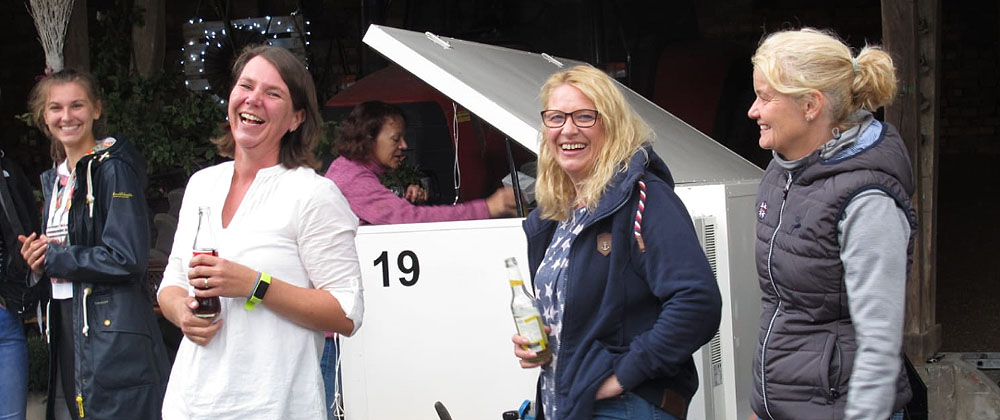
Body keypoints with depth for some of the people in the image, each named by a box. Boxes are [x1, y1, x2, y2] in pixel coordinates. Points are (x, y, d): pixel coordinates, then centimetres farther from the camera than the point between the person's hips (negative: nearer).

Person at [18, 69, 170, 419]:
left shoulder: (113, 168, -10)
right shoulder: (55, 179, 16)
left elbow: (128, 258, -18)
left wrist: (52, 257, -10)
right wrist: (36, 256, 3)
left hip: (114, 334, -8)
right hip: (68, 332, 8)